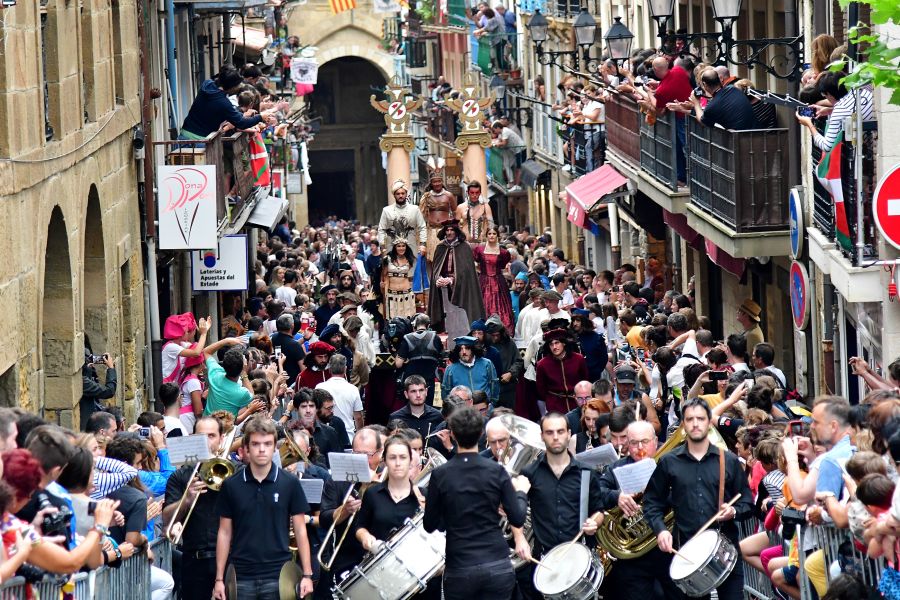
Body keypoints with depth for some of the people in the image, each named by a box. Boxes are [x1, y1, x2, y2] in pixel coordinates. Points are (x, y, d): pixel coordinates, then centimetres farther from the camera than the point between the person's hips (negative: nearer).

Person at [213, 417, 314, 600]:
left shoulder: (290, 484, 2)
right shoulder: (231, 486, 4)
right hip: (241, 576, 1)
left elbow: (300, 531, 4)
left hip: (278, 576, -1)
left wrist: (307, 574, -2)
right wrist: (219, 578, 4)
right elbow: (225, 533, 8)